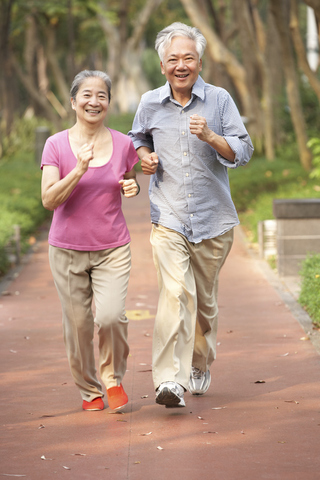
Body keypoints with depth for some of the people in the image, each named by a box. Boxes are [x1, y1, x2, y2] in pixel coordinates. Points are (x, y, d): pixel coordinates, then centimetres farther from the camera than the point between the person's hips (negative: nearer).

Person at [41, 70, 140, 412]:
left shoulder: (123, 144, 0)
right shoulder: (56, 145, -5)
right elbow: (49, 200, -13)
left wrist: (133, 187, -6)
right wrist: (80, 169, -26)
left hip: (112, 249, 0)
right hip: (67, 249, 0)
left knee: (110, 316, -17)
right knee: (77, 326, 3)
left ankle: (113, 377, 10)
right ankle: (89, 390, 26)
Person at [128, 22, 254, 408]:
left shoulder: (219, 100, 0)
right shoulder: (150, 103, 4)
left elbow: (244, 151, -3)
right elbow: (137, 139, 24)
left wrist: (210, 137, -20)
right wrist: (145, 157, 1)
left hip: (213, 219, 1)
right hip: (168, 218, -1)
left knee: (204, 299, 15)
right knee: (175, 293, -20)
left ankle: (199, 366, 38)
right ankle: (171, 381, -27)